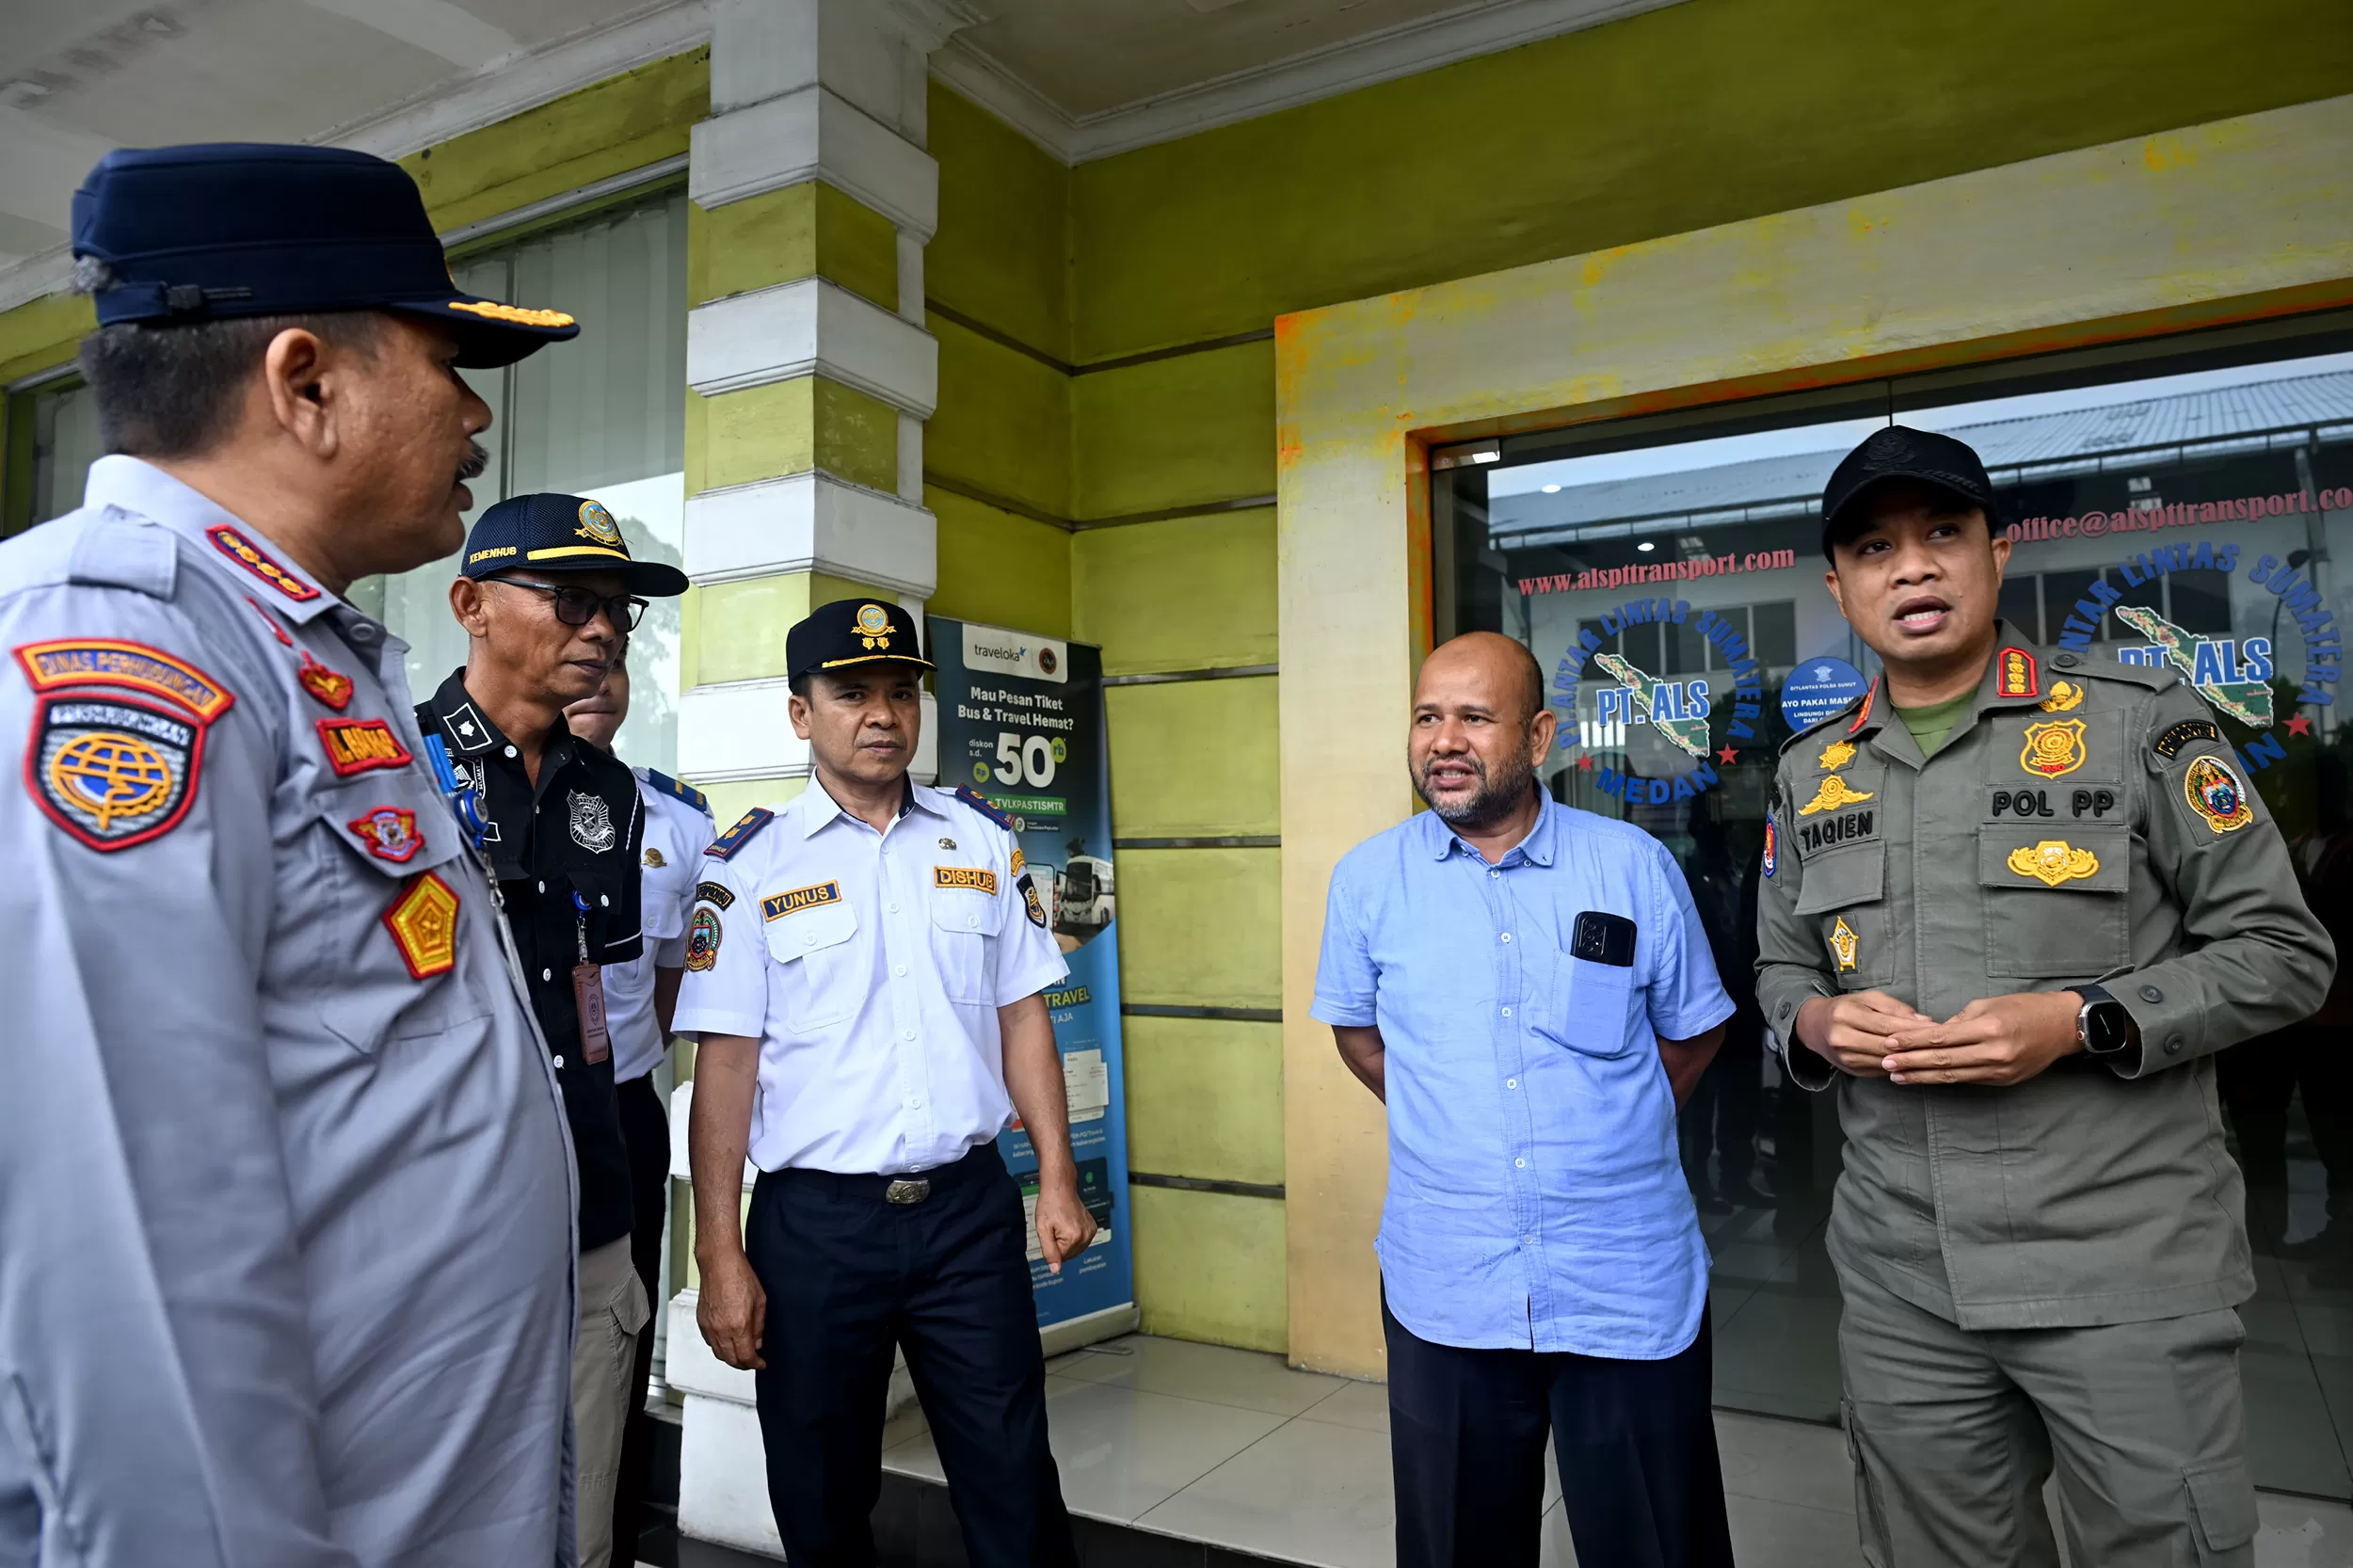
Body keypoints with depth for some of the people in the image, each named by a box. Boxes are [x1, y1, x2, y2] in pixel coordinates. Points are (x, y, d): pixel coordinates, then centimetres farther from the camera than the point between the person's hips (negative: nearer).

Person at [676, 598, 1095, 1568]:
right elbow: (725, 1061, -5)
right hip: (815, 1222, -1)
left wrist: (1057, 1178, 2)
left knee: (1015, 1488, 8)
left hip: (971, 1208, 2)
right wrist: (719, 1254, -8)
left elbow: (1021, 1017, 8)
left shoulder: (982, 841, 6)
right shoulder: (750, 864, -2)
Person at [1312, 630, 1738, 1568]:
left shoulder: (1635, 866, -3)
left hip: (1629, 1290, 0)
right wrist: (1448, 1125, 6)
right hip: (1445, 1290, 1)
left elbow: (1693, 1030, 9)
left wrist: (1606, 1132, 3)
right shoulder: (1369, 878, -1)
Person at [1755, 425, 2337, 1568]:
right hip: (1900, 1279, 4)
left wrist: (2081, 1022, -17)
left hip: (2126, 1268, -3)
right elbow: (1782, 969, 17)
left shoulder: (2139, 721, -4)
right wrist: (1814, 1021, -6)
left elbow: (2283, 950, -3)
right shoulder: (1810, 774, 8)